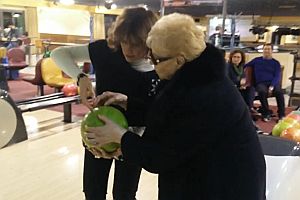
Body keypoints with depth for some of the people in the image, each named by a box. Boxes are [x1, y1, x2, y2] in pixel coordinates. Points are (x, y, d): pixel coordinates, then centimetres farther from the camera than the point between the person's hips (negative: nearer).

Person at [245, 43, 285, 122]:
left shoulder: (276, 63, 14)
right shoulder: (256, 60, 16)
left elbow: (277, 76, 3)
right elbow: (244, 67, 13)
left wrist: (271, 86, -16)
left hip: (273, 83, 0)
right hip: (261, 83, 0)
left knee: (279, 92, -33)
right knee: (262, 91, -36)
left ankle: (282, 115, -24)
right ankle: (266, 114, -23)